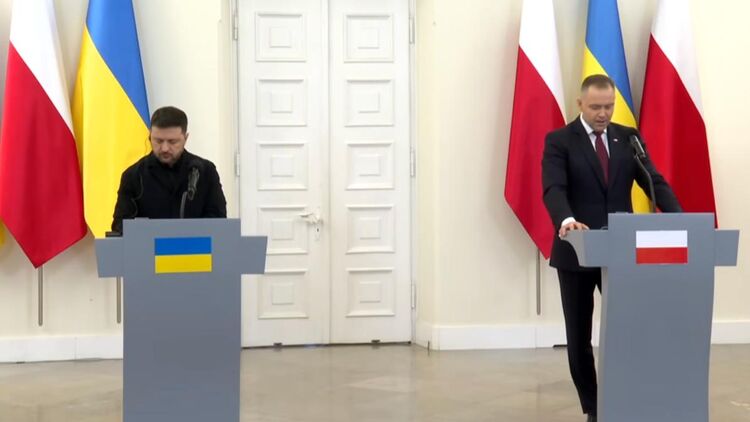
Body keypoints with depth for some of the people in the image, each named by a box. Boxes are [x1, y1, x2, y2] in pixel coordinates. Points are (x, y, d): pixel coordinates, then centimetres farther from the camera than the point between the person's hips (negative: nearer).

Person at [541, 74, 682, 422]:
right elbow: (553, 189, -18)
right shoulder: (559, 141, -4)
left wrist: (679, 219, -19)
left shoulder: (629, 137, 7)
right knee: (579, 336, 6)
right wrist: (566, 220, -39)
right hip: (576, 251, -2)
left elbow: (654, 182, -1)